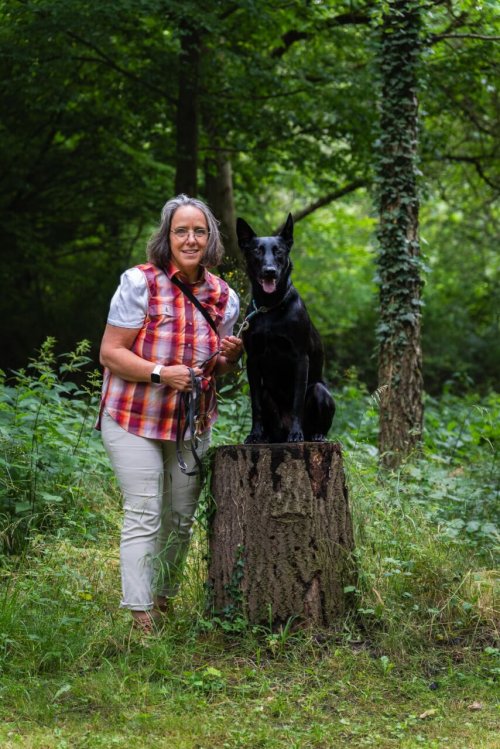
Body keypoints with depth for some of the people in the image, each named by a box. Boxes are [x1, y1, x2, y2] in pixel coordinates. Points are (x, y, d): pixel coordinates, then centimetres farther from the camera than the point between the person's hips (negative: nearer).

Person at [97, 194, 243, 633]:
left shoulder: (223, 296, 3)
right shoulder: (140, 283, -13)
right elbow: (110, 353, -14)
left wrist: (230, 358, -8)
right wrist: (159, 373, -26)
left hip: (193, 425, 5)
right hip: (134, 420, -5)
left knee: (181, 519, 13)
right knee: (143, 516, -8)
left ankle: (164, 600, 31)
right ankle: (141, 616, -4)